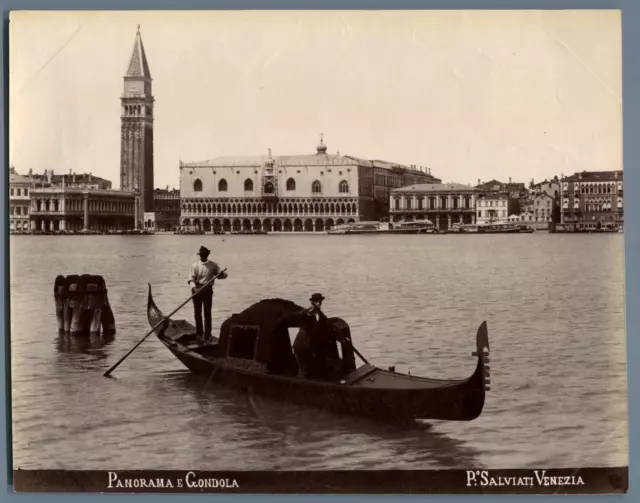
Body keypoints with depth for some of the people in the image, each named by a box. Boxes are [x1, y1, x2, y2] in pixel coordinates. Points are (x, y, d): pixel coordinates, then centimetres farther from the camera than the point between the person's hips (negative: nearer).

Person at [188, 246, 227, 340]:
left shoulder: (213, 265, 1)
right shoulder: (195, 265, -1)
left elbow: (224, 275, 0)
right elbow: (191, 279, -9)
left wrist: (222, 274, -25)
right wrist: (194, 288, -27)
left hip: (208, 290, -1)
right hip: (197, 290, 1)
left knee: (207, 313, -3)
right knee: (197, 312, 9)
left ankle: (207, 335, -2)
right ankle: (199, 333, 22)